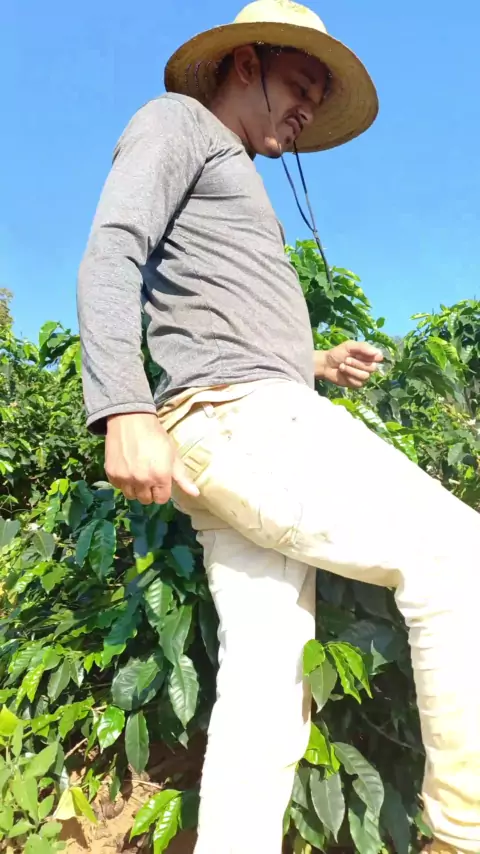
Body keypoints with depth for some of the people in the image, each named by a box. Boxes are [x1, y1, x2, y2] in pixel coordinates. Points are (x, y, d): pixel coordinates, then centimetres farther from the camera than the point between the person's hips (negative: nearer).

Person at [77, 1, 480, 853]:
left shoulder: (233, 179, 34)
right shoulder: (176, 122, 10)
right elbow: (110, 256, -8)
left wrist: (315, 363, 21)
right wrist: (125, 411, -22)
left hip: (255, 420, 9)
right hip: (236, 418, -9)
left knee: (266, 683, 2)